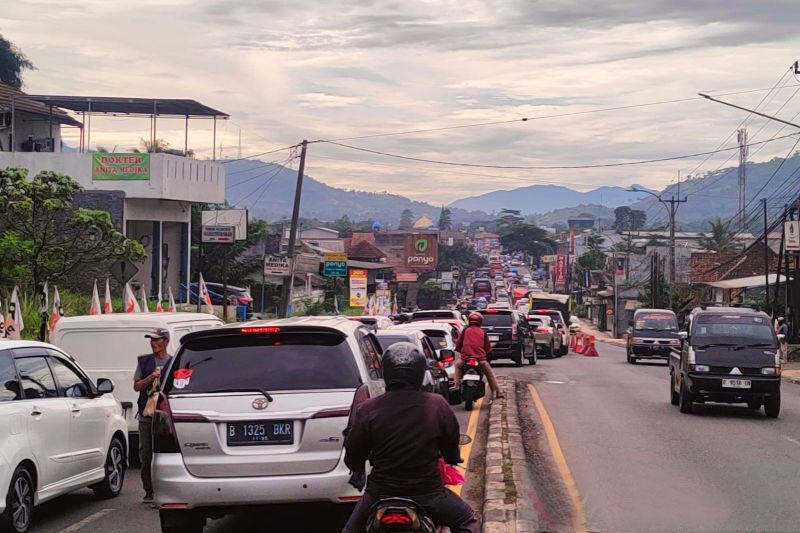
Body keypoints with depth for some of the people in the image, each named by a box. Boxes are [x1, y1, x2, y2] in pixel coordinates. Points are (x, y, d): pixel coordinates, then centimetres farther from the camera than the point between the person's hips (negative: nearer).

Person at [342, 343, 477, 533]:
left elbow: (353, 461, -3)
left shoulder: (367, 410, -11)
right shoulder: (437, 405, -10)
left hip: (380, 495, 0)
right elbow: (452, 454, 3)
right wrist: (453, 458, 27)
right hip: (427, 494, 0)